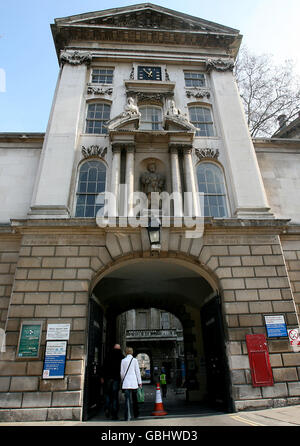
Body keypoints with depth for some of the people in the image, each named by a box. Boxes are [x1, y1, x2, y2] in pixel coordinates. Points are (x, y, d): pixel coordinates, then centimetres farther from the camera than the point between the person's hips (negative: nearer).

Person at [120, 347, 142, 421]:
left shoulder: (123, 360, 3)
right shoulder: (134, 360, -2)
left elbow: (121, 372, 5)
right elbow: (137, 371, -1)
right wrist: (139, 382, 4)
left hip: (126, 382, 1)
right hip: (134, 382, -1)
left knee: (127, 399, -1)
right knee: (135, 399, 15)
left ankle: (127, 417, -9)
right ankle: (136, 414, 25)